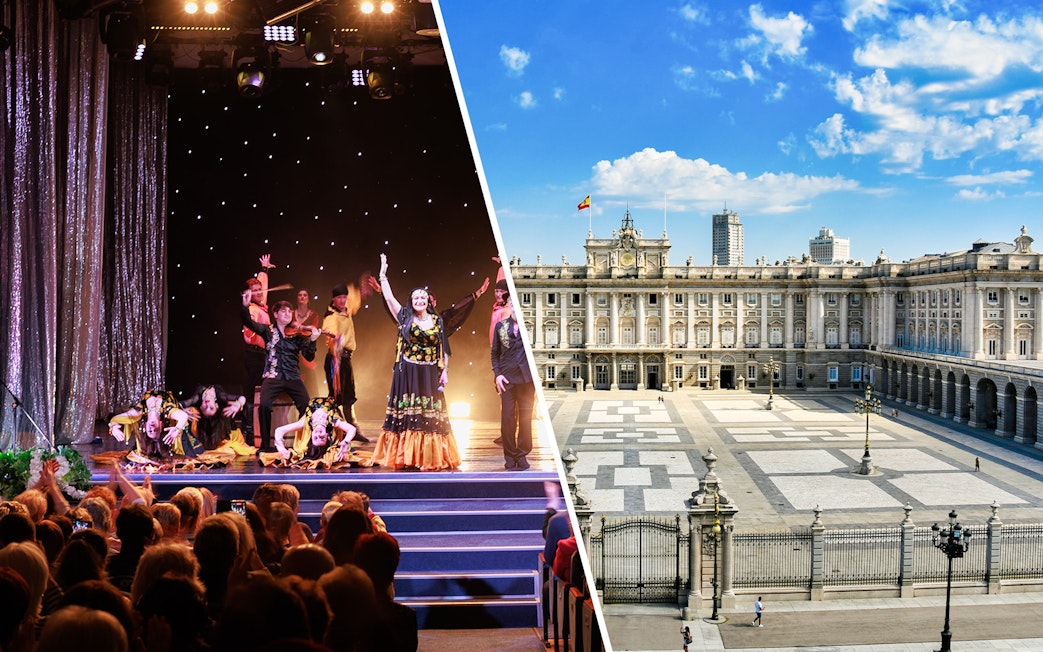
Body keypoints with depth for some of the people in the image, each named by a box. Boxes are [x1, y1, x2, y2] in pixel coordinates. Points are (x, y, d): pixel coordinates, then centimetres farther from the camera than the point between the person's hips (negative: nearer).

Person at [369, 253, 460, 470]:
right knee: (407, 414, 1)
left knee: (429, 416, 2)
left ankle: (429, 458, 6)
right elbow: (388, 297, -1)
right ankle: (402, 458, 7)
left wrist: (445, 371, 2)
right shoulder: (405, 317, 3)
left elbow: (443, 349, 8)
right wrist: (383, 275, -1)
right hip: (407, 373, -1)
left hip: (430, 375, 1)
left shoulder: (437, 321, 7)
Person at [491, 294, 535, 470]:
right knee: (507, 418, -1)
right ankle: (510, 457, 8)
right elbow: (495, 353, 14)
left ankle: (522, 455, 14)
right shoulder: (500, 326, 11)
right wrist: (497, 374, 2)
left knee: (525, 418, 3)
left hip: (526, 378, -1)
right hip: (507, 378, 2)